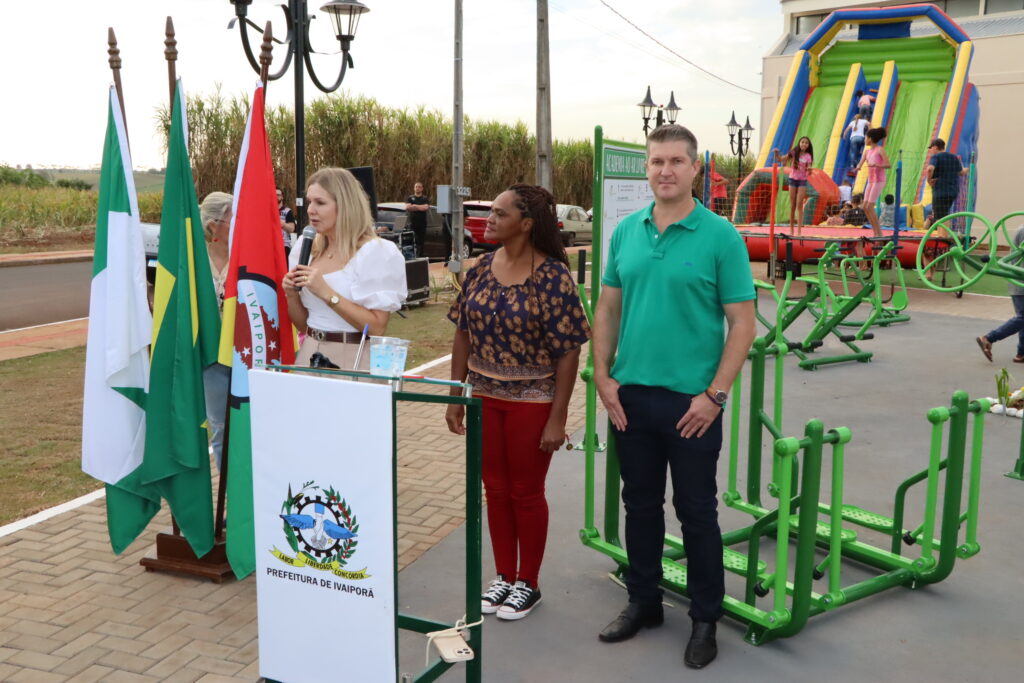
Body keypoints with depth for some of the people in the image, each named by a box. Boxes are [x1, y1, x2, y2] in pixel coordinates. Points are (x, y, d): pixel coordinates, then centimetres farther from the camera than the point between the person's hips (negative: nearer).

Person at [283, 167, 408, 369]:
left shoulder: (375, 252, -11)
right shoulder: (308, 250, 7)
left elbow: (377, 327, -17)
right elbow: (302, 323, 14)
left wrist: (327, 293, -22)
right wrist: (292, 294, -6)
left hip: (351, 359, -6)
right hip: (309, 355, 6)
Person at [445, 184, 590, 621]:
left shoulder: (553, 276, -15)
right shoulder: (482, 269, 1)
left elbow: (568, 352, -14)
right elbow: (463, 334, 7)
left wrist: (557, 419, -15)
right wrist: (456, 397, 6)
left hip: (531, 401, -5)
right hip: (484, 396, 5)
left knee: (526, 492, 8)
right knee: (495, 489, 15)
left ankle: (528, 583, 27)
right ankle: (503, 576, 32)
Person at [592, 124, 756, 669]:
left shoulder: (720, 237, -8)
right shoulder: (626, 231, 5)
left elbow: (742, 323, -9)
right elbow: (607, 309, 10)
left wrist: (715, 394, -14)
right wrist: (602, 376, 2)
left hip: (691, 401, -4)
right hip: (630, 396, 4)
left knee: (696, 513, 8)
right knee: (640, 505, 16)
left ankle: (705, 619, 24)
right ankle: (643, 601, 34)